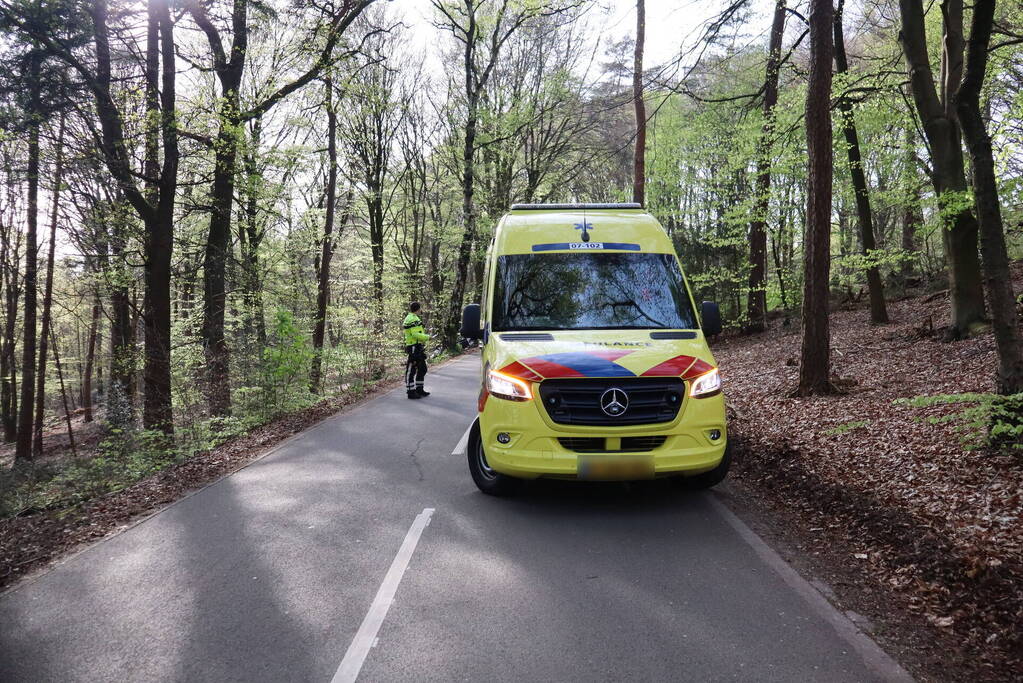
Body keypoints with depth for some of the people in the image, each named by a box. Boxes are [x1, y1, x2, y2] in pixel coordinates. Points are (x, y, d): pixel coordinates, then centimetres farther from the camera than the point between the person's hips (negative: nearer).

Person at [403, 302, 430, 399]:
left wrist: (423, 334, 16)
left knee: (422, 369, 17)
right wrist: (427, 337, -12)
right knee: (411, 370, -5)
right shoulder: (413, 319, -15)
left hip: (418, 348, 11)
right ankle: (411, 392, -1)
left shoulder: (409, 318, 18)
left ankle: (419, 389, 26)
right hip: (414, 347, -11)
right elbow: (415, 334, -23)